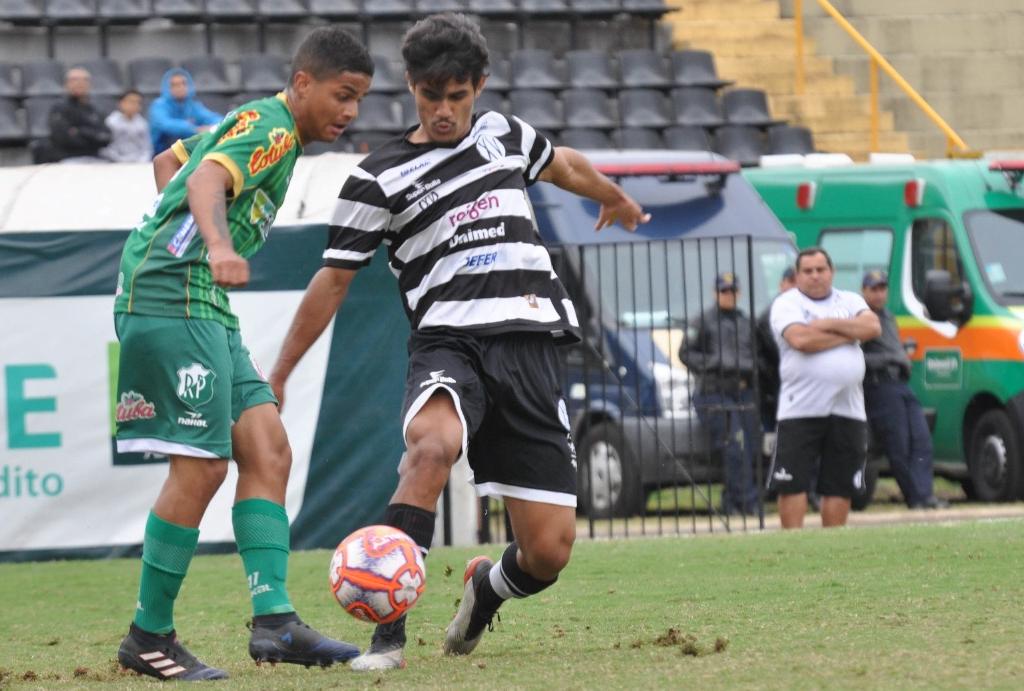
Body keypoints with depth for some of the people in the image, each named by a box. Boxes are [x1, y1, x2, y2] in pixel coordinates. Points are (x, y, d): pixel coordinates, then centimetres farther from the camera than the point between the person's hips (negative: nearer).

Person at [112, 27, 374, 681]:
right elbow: (208, 179, -28)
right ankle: (150, 637, -2)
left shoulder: (254, 123, 22)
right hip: (173, 299, -11)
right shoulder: (271, 126, -8)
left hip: (206, 308, 11)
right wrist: (218, 246, -47)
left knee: (267, 450, 1)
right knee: (202, 466, -11)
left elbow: (167, 162, 36)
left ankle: (274, 619, -7)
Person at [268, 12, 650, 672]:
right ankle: (389, 635, -38)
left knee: (549, 551, -6)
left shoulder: (502, 133, 16)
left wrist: (614, 197, 57)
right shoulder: (380, 178, 3)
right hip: (449, 342, -3)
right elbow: (333, 281, 9)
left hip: (530, 345, 4)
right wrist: (277, 378, 9)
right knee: (432, 443, -40)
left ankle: (486, 588, 32)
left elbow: (563, 164, 38)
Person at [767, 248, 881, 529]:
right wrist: (847, 335, -4)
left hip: (848, 410, 4)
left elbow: (872, 328, -2)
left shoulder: (850, 301, 16)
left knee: (840, 486, 6)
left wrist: (830, 324, -8)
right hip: (801, 409, -4)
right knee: (793, 484, -7)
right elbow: (801, 339, -16)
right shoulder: (786, 304, 2)